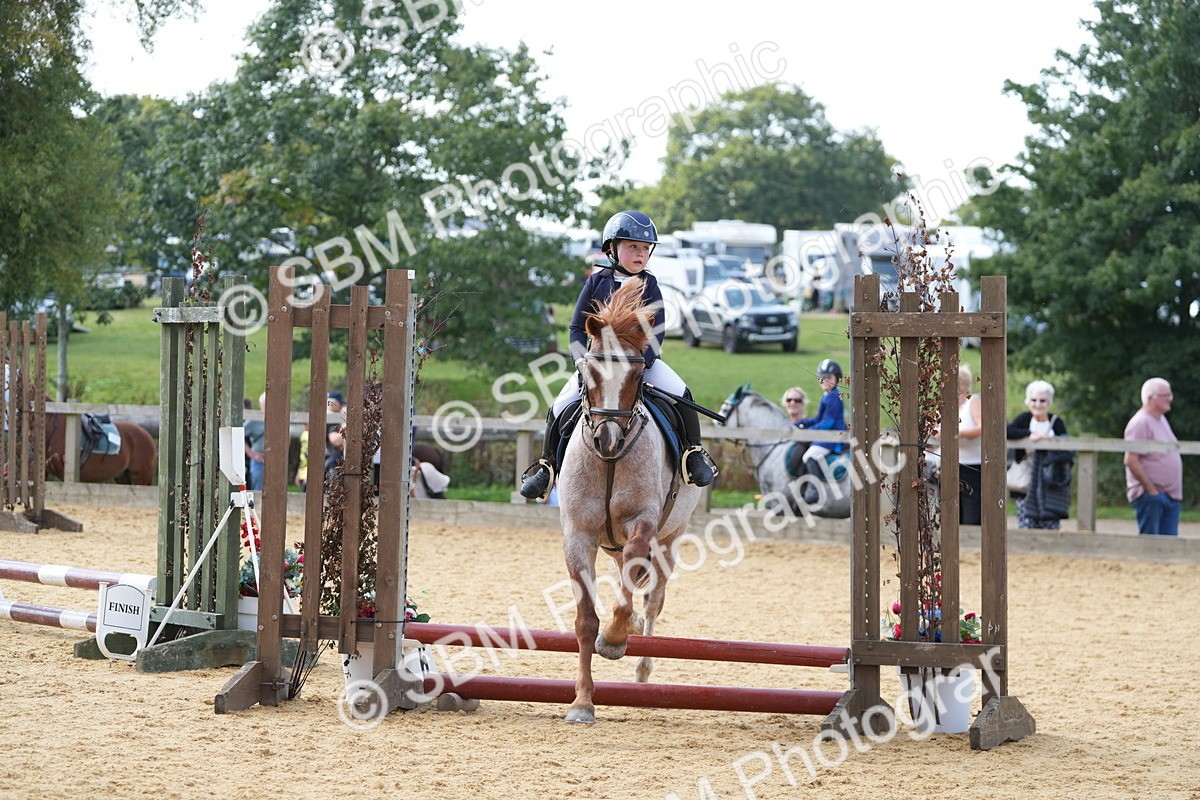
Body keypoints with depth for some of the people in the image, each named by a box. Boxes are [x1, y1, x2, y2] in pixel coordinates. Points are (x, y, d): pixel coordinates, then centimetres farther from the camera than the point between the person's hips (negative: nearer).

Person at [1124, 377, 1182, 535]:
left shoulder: (1161, 420, 17)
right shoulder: (1140, 423, -12)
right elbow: (1131, 461, -19)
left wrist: (1177, 493, 16)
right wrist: (1151, 490, -19)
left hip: (1171, 496, 9)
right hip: (1149, 496, -9)